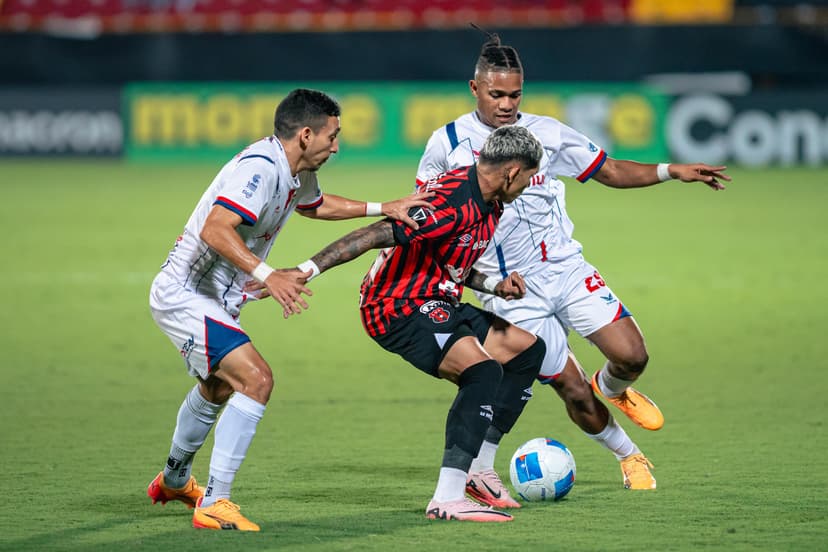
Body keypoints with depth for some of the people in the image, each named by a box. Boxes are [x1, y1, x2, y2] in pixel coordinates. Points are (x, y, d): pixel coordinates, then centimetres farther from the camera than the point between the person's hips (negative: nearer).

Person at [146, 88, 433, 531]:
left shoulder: (296, 173, 6)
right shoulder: (259, 168, -25)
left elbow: (314, 205, 29)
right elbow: (215, 229, -36)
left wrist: (383, 208, 22)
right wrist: (267, 275, -43)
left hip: (213, 301, 11)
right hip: (184, 295, -11)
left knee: (217, 388, 31)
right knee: (255, 379, -23)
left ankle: (173, 481, 54)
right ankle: (213, 504, -20)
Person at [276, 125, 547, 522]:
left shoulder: (489, 205, 8)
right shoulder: (452, 202, -24)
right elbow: (375, 235, -29)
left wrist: (494, 286, 4)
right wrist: (306, 270, -34)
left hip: (436, 303, 11)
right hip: (399, 309, -11)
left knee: (528, 349, 17)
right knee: (483, 370, -28)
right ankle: (447, 500, -30)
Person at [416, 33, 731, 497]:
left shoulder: (546, 133, 2)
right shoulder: (449, 143, -2)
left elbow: (610, 171, 9)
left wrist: (671, 171, -4)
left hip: (567, 270, 2)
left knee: (631, 356, -12)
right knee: (574, 392, -6)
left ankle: (612, 388, 26)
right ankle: (628, 454, 21)